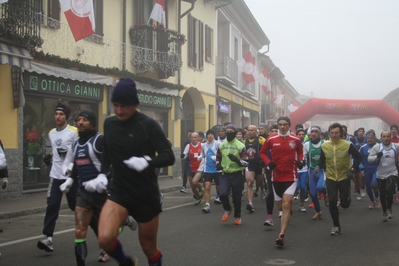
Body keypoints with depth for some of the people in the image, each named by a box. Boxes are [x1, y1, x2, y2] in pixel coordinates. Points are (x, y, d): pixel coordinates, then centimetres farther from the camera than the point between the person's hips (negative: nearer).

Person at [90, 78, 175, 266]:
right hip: (118, 191, 3)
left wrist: (147, 161, -33)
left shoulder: (148, 125, -13)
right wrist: (102, 174, 3)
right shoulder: (109, 123, 2)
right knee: (105, 238, -19)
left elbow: (169, 157, -15)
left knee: (149, 247, 10)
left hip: (146, 195, -3)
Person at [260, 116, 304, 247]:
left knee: (286, 205, -14)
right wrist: (268, 162, -9)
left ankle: (281, 235, -17)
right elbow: (263, 152, 10)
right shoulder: (271, 139, -3)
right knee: (280, 206, 14)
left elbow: (300, 152, 16)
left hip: (291, 176, -2)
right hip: (276, 177, 2)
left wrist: (300, 161, -4)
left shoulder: (295, 140, -2)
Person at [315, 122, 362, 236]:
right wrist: (318, 167, -10)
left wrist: (352, 169, -16)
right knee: (332, 202, -5)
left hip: (344, 178, -2)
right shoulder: (324, 146, -3)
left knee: (344, 203, 0)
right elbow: (322, 160, 10)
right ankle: (336, 226, 13)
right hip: (330, 178, 2)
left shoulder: (348, 145, -12)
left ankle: (347, 197, 40)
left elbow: (358, 157, -4)